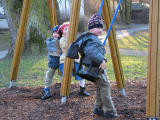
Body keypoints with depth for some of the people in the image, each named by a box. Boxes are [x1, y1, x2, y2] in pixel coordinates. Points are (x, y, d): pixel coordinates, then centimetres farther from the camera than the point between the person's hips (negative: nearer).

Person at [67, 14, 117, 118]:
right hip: (95, 67, -11)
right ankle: (109, 111, -2)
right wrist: (101, 60, -38)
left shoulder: (87, 37, 14)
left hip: (91, 67, 11)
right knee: (105, 86, -5)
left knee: (100, 87, 17)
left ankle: (98, 108, 23)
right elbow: (90, 51, -38)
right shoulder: (92, 39, -20)